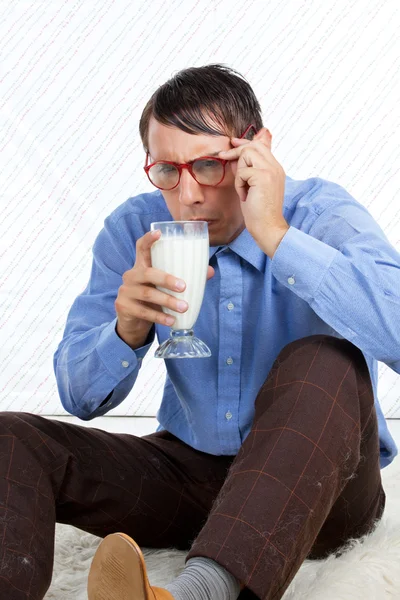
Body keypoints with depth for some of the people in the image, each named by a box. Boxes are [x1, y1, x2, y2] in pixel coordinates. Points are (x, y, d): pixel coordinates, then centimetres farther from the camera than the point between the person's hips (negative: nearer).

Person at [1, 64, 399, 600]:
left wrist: (277, 236, -34)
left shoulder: (321, 214, -14)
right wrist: (127, 331, -24)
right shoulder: (133, 229, -4)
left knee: (325, 363, -35)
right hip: (190, 470, 4)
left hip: (317, 480, -3)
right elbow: (81, 398, -2)